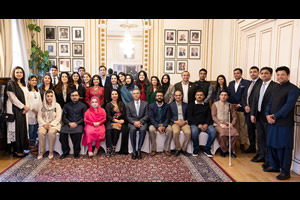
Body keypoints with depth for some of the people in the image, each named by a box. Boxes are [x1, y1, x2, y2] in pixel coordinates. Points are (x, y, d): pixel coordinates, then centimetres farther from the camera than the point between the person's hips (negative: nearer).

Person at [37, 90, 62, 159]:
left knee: (51, 132, -33)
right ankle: (41, 151, -18)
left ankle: (51, 152, -21)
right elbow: (39, 117, 5)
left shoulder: (57, 105, 3)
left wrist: (50, 124, -15)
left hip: (54, 124, -2)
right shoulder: (41, 105, 10)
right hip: (44, 124, 2)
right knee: (41, 132, -30)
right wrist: (44, 124, -12)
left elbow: (58, 118, -3)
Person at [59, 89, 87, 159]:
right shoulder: (67, 105, 18)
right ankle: (65, 151, -9)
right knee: (62, 132, -28)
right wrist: (69, 123, -9)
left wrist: (76, 123, -10)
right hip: (68, 124, 2)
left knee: (78, 132, -34)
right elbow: (64, 117, 11)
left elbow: (84, 117, 5)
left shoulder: (83, 105, 13)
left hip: (79, 124, -2)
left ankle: (76, 152, -17)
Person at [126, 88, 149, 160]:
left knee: (142, 130, -34)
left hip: (142, 122, 0)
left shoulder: (145, 104, 12)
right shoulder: (129, 104, 14)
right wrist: (134, 122, -15)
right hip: (132, 123, 1)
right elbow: (128, 117, 5)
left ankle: (139, 150, -23)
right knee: (132, 130, -34)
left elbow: (147, 116, 3)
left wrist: (140, 121, -15)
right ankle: (134, 151, -22)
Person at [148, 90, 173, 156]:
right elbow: (151, 118, -7)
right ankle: (153, 149, -18)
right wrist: (157, 127, -22)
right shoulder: (151, 105, 1)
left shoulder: (167, 106, 6)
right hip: (154, 124, -1)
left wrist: (164, 126, -19)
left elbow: (168, 118, 0)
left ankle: (166, 149, -16)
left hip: (164, 123, 1)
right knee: (151, 130, -33)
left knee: (170, 129, -29)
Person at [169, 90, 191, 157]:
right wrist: (176, 121, -11)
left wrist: (186, 121, -7)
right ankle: (177, 149, -10)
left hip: (184, 123, 2)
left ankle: (184, 149, -7)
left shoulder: (186, 105, 16)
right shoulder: (171, 105, 10)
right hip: (175, 122, -1)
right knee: (175, 132, -34)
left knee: (188, 132, -30)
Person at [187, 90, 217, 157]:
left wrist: (206, 124, -10)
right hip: (195, 124, -2)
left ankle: (207, 149, -9)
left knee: (213, 131, -28)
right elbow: (189, 117, 1)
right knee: (194, 132, -35)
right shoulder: (191, 105, 12)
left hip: (205, 124, 3)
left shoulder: (206, 105, 21)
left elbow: (209, 116, 12)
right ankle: (196, 149, -10)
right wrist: (198, 124, -14)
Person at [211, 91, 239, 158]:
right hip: (218, 124, -2)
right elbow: (213, 116, 1)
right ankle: (224, 150, -10)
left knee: (235, 133, -29)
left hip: (228, 124, 3)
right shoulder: (215, 104, 11)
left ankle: (230, 149, -7)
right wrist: (220, 124, -12)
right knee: (223, 133, -35)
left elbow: (234, 116, 13)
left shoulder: (230, 105, 19)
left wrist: (232, 124, -7)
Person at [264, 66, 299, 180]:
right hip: (272, 122, 7)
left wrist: (275, 116, -14)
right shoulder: (276, 89, 17)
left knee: (284, 147, 1)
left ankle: (285, 172, 15)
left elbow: (288, 106, -16)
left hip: (284, 124, -7)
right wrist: (268, 115, -3)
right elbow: (270, 104, 15)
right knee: (271, 145, 14)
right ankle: (274, 166, 31)